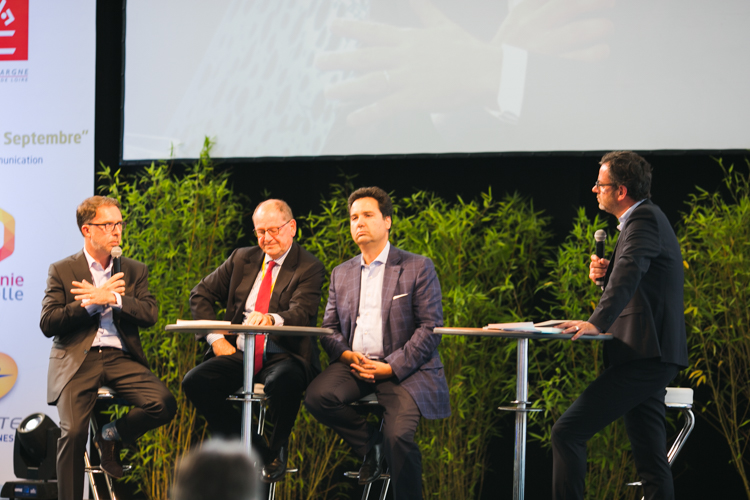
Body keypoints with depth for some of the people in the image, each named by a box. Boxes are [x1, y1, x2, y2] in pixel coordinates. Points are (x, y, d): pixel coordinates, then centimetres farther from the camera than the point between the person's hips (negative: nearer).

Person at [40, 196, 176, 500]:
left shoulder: (135, 271, 17)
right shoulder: (61, 271, 9)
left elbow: (150, 315, 2)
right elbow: (47, 324, -2)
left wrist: (112, 299, -12)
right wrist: (92, 302, -8)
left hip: (121, 358, 3)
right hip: (77, 360, -3)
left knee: (164, 404, -22)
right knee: (73, 432, -24)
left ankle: (112, 436, 6)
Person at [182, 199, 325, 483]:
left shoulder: (309, 268, 0)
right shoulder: (242, 259, 15)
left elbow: (301, 314, -17)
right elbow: (201, 295, 15)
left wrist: (271, 319, -41)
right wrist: (216, 338, -1)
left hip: (282, 356, -5)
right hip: (239, 354, 5)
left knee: (284, 382, -39)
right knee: (195, 382, -22)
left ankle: (277, 451, -8)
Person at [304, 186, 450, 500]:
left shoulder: (418, 268, 5)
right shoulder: (341, 274, 21)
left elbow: (431, 328, -3)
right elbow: (329, 327, 17)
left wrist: (391, 367, -14)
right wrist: (346, 355, -7)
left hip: (404, 370, -5)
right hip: (354, 365, 5)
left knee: (399, 436, -30)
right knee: (317, 397, -27)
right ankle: (371, 444, -1)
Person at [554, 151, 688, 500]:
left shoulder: (644, 219, -12)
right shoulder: (648, 218, 21)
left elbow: (630, 271, -30)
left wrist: (597, 322, -43)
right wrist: (604, 273, 7)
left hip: (643, 357, -11)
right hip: (651, 357, 11)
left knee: (567, 432, -14)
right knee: (651, 461, 10)